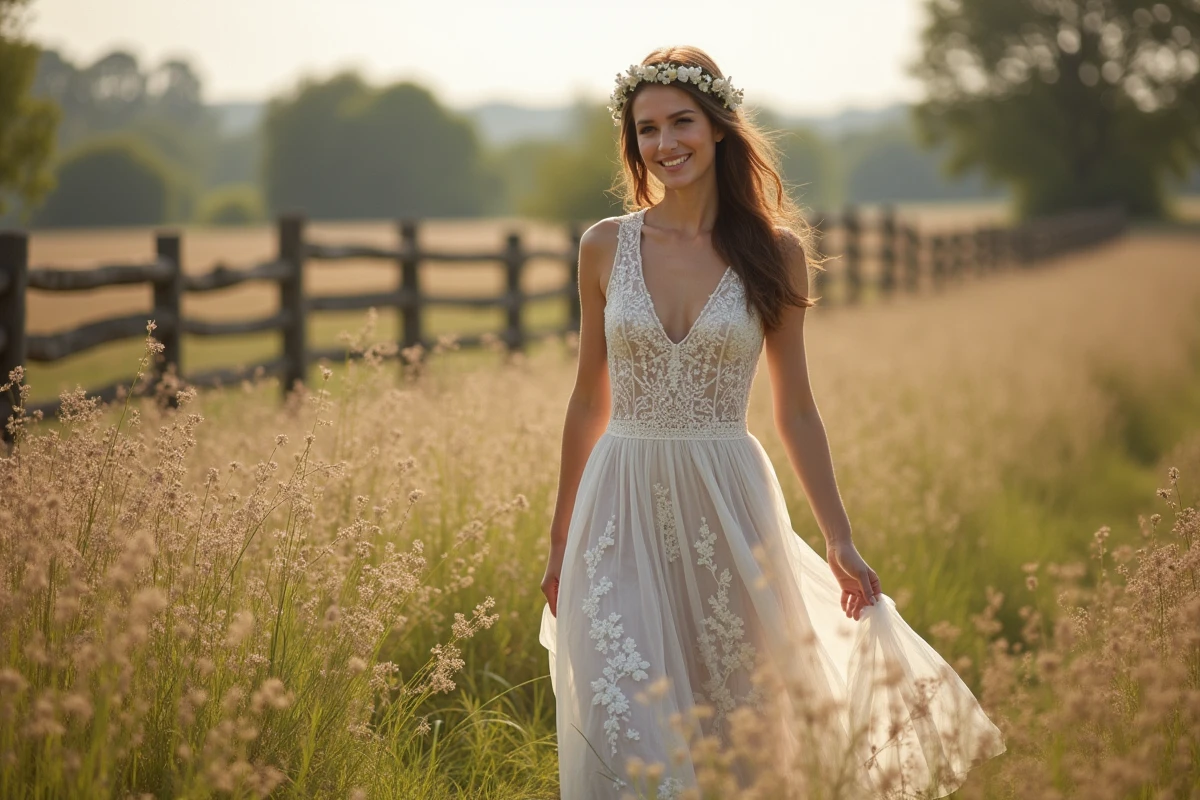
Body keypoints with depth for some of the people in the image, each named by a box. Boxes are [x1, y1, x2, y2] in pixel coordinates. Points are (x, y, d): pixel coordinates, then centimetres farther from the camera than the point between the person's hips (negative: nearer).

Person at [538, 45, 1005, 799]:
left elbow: (796, 408, 5)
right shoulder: (606, 247, 2)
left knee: (738, 725, 6)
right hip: (622, 510, 1)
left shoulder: (774, 250, 0)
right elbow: (590, 400, 10)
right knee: (625, 730, -5)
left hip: (726, 508, 0)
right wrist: (560, 539, 13)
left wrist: (842, 542, 4)